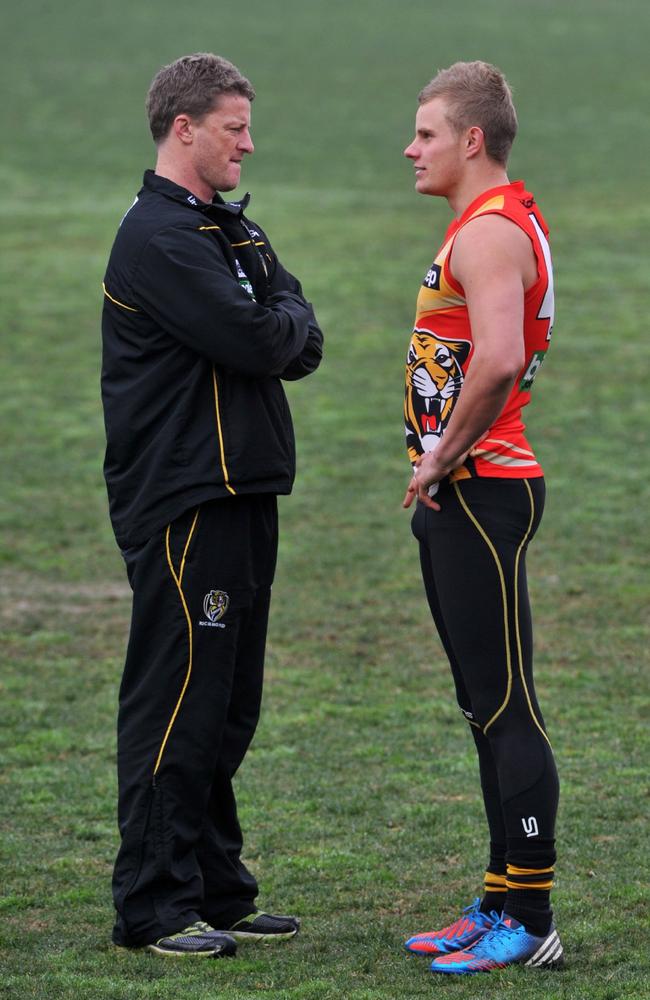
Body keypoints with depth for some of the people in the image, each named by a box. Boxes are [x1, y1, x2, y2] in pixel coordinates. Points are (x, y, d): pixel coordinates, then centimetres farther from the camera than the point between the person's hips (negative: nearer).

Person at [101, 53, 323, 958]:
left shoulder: (234, 230, 18)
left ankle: (217, 892, 19)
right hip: (183, 502, -9)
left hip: (240, 494, 9)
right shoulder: (158, 238, -13)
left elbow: (303, 345, 12)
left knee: (225, 706, 13)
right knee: (177, 704, -7)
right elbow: (258, 343, -20)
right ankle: (154, 908, -3)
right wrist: (280, 324, 0)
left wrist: (278, 327, -7)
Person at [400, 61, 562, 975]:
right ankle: (503, 902, 19)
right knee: (487, 708, 13)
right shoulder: (495, 225, 18)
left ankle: (529, 924, -6)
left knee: (507, 709, -8)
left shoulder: (489, 234, -16)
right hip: (462, 495, 11)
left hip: (482, 490, -11)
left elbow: (498, 362, -31)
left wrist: (444, 457, -18)